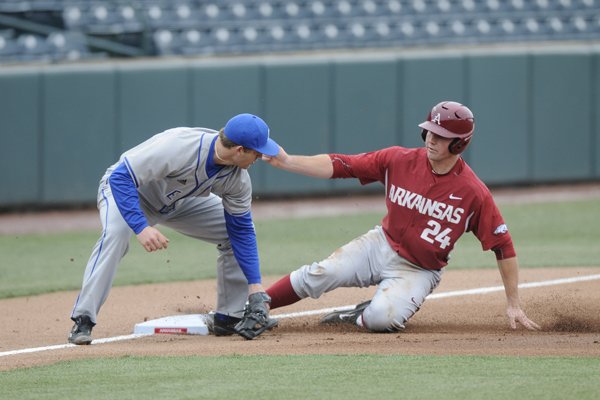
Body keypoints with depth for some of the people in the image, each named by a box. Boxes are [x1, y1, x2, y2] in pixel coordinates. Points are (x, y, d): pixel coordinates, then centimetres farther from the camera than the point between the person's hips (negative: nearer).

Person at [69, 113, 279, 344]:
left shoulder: (237, 178, -19)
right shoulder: (179, 146, -40)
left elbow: (241, 230, -8)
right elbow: (121, 177, -38)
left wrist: (255, 286, -14)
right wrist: (141, 227, -49)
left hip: (179, 201, 7)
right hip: (123, 187, -7)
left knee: (238, 231, -2)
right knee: (116, 234, -37)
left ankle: (229, 317, 10)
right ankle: (82, 322, -31)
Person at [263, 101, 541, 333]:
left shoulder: (474, 193, -18)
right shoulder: (399, 161, -10)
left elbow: (503, 246, -12)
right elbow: (339, 166, -10)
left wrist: (513, 305, -11)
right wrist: (286, 161, -23)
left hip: (418, 271, -3)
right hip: (380, 246, 3)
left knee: (382, 318, -30)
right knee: (318, 275, -17)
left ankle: (358, 317, 4)